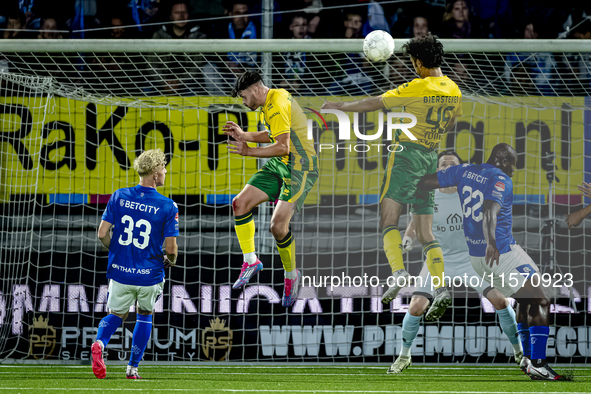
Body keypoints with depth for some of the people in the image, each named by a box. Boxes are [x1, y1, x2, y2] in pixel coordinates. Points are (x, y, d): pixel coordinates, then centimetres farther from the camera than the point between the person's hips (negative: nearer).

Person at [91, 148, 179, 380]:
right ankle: (132, 367, 21)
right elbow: (170, 248, -11)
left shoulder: (119, 197, -2)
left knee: (117, 315, 21)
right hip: (150, 274, -2)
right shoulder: (168, 207, -11)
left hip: (120, 272, 2)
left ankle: (99, 343, -12)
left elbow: (102, 233, -3)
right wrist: (171, 260, 13)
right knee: (145, 315, 24)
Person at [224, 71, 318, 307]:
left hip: (299, 168, -10)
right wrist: (244, 135, 16)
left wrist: (249, 151, -23)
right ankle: (250, 261, 8)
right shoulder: (273, 98, 10)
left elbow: (282, 147, -28)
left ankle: (291, 274, 7)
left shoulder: (277, 106, -21)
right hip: (280, 165, 10)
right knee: (240, 203, -1)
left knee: (278, 226, -15)